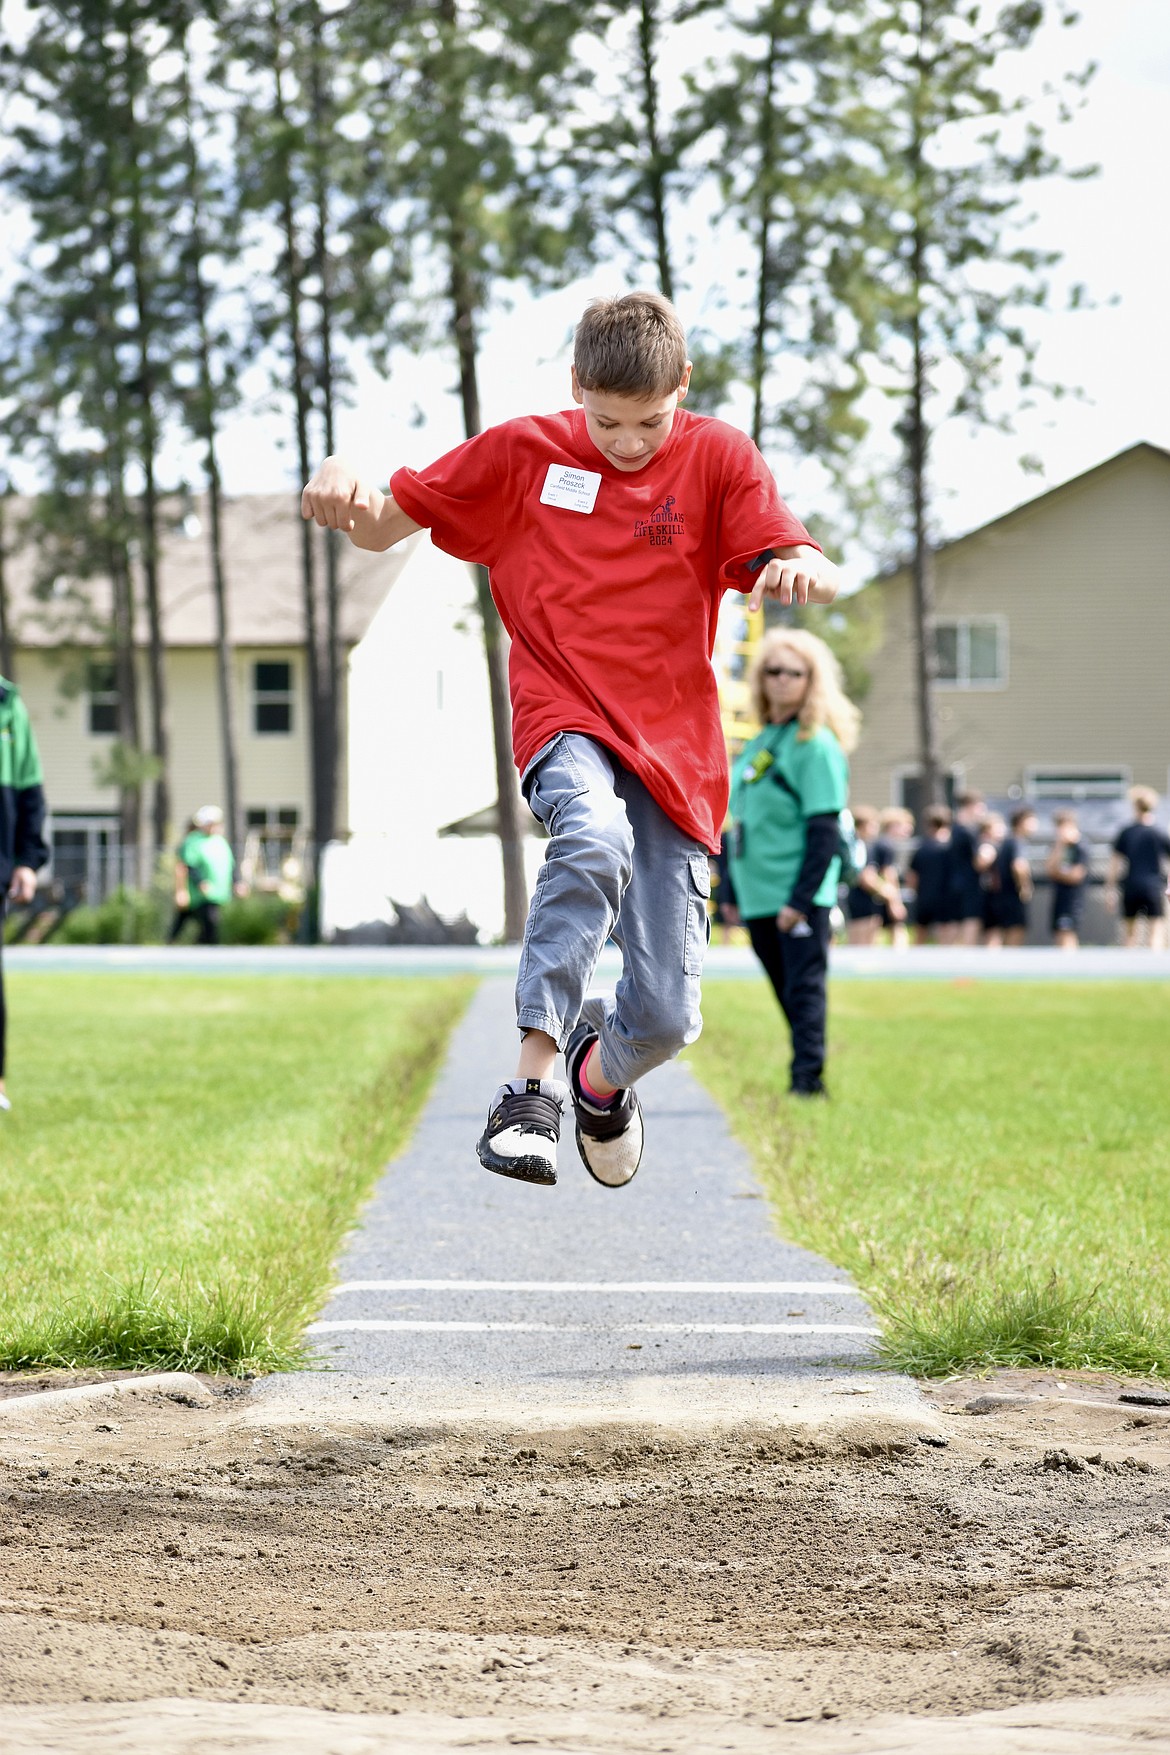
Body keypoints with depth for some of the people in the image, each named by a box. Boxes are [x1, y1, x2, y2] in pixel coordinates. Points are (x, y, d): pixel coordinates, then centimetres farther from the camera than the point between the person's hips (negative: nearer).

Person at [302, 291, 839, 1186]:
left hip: (673, 744, 1)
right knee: (595, 841, -39)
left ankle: (601, 1075, 33)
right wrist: (344, 480, -14)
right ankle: (532, 1089, -36)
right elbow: (383, 527, 10)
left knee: (666, 1016, -4)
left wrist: (799, 569, -34)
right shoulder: (523, 452, 5)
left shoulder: (717, 457, 3)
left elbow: (816, 576, -8)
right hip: (564, 718, -1)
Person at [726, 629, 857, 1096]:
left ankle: (808, 1079, -10)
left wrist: (801, 899, -20)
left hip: (800, 899, -8)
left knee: (804, 987, -9)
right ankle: (805, 1071, 21)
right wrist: (737, 892, 19)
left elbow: (825, 830, -16)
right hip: (758, 897, 8)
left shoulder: (815, 745, -11)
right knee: (786, 992, 13)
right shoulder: (760, 742, 14)